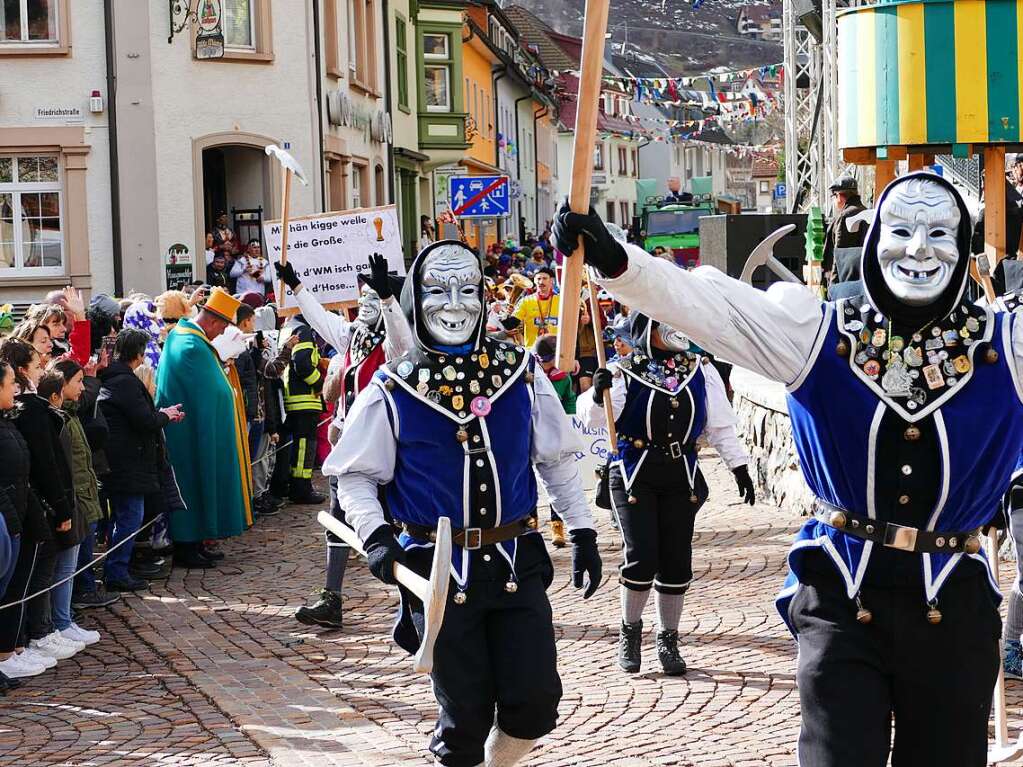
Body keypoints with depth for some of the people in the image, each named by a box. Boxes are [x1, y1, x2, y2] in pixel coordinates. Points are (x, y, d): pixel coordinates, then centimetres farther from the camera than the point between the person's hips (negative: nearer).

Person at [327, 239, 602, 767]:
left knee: (535, 705, -1)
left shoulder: (521, 373, 4)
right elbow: (354, 474, 3)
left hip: (517, 564, 2)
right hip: (439, 572, -2)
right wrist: (374, 536, -13)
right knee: (466, 715, 1)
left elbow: (556, 459, 13)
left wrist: (582, 531, 9)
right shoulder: (393, 391, -1)